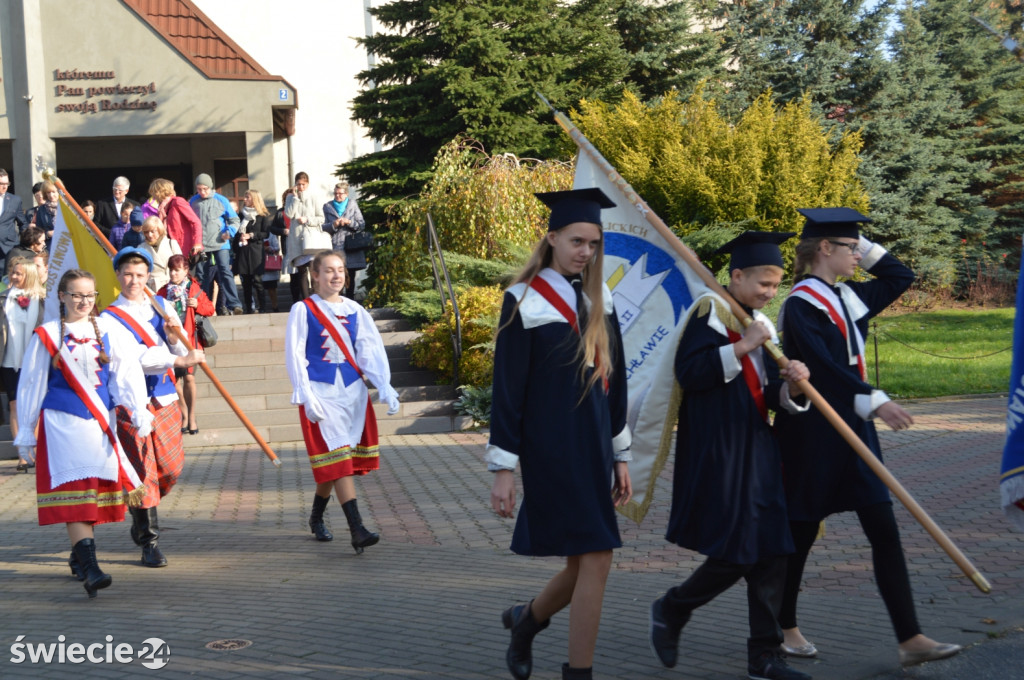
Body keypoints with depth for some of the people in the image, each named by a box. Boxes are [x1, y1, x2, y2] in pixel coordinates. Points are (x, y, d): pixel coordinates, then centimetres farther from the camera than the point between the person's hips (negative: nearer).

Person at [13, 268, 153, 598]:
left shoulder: (108, 331, 5)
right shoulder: (46, 336, 1)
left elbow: (127, 373, -2)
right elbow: (31, 385, 7)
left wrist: (139, 411, -15)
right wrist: (26, 431, 9)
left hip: (100, 421, 3)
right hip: (62, 422, -3)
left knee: (98, 487, 9)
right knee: (75, 487, -12)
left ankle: (79, 554, 28)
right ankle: (88, 565, -21)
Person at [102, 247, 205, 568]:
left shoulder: (162, 306, 12)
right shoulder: (110, 318, -5)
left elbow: (184, 352, 13)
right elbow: (133, 358, -17)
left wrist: (174, 336, -8)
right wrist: (179, 360, -23)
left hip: (164, 398, 5)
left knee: (171, 468, 8)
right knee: (143, 472, -6)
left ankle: (141, 518, 34)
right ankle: (149, 541, 1)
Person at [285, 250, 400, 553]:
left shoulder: (354, 310, 10)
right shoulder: (303, 310, 0)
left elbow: (371, 351, 4)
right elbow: (295, 356, -3)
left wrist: (385, 387, -9)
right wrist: (306, 396, -12)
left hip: (353, 392, 4)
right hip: (321, 394, -4)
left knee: (331, 464, 10)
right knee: (337, 460, -12)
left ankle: (316, 517, 32)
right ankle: (357, 530, -17)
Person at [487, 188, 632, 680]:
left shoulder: (598, 301, 10)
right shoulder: (525, 303, -7)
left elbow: (613, 381, 14)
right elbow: (506, 391, -8)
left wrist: (620, 456, 13)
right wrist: (502, 469, -10)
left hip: (593, 449, 6)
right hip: (550, 451, -6)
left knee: (586, 564, 9)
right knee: (595, 558, -10)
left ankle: (525, 621, 36)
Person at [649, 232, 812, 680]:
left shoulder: (762, 325, 14)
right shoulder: (709, 313, -8)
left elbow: (770, 396, 13)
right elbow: (689, 373, -19)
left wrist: (790, 384, -9)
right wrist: (741, 347, -21)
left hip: (757, 449, 8)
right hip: (716, 453, -8)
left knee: (770, 554, 3)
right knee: (736, 555, -7)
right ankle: (671, 610, 17)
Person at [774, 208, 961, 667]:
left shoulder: (848, 298, 10)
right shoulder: (801, 305, -14)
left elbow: (901, 277, 23)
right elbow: (823, 365, -26)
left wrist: (864, 248, 10)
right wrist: (873, 401, -36)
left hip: (852, 428, 8)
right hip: (813, 433, -8)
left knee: (884, 531, 1)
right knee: (801, 530, 6)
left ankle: (910, 639, 0)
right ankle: (784, 626, 24)